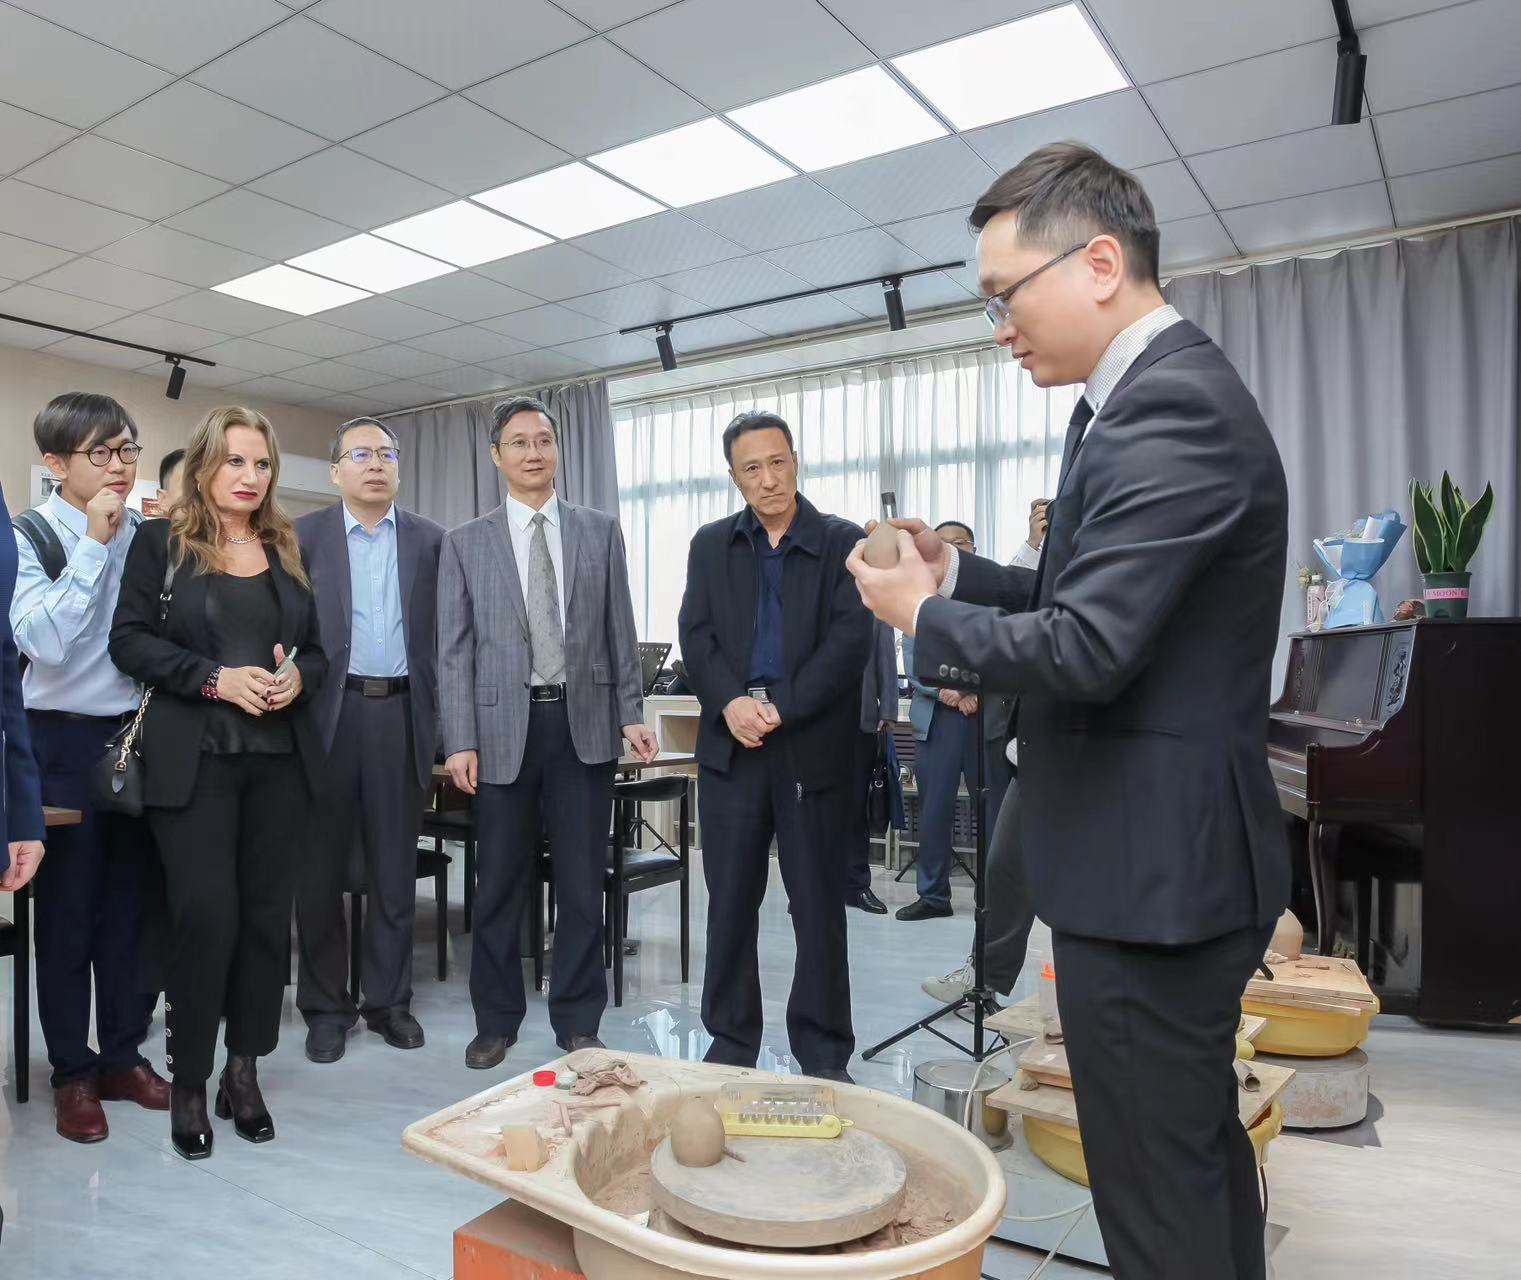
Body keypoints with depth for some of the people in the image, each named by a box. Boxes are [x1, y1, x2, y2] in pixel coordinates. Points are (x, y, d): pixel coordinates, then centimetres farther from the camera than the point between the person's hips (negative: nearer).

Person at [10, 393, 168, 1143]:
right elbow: (43, 640, -20)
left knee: (133, 906, 12)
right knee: (67, 911, 8)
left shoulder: (150, 536, 3)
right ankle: (73, 1072, 23)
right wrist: (92, 542, -19)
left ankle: (124, 1054, 28)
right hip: (64, 742, -3)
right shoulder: (29, 536, -7)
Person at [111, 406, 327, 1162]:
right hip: (194, 759, -4)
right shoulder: (160, 541, 3)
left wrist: (298, 679, -8)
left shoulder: (287, 551, 13)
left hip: (281, 758, 4)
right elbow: (129, 640, -4)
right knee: (206, 916, -6)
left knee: (267, 914, 6)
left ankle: (244, 1072, 21)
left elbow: (316, 648, 14)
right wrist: (215, 678, -16)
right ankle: (187, 1083, 13)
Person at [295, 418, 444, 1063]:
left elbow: (443, 636, 6)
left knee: (395, 868, 9)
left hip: (401, 712, 1)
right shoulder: (303, 536, 5)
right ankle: (326, 1006, 20)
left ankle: (389, 999, 22)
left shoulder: (429, 540, 8)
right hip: (327, 712, -1)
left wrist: (441, 724, 1)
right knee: (321, 866, 7)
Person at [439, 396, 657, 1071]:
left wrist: (631, 712, 0)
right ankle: (496, 1020, 26)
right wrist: (460, 742, -6)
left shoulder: (601, 531, 8)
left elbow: (620, 631, 7)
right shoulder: (465, 543, 5)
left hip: (585, 723, 1)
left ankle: (578, 1022, 21)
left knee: (583, 884, 6)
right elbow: (454, 650, 1)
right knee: (499, 884, 9)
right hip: (503, 726, 0)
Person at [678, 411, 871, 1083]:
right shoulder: (710, 545, 12)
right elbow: (696, 634, 4)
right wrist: (731, 702, -14)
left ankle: (824, 1055, 19)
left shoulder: (842, 541, 3)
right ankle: (730, 1045, 22)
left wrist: (780, 709, -15)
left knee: (819, 902, 6)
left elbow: (850, 638, -7)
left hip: (813, 744, -2)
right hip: (731, 743, 2)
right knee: (730, 901, 8)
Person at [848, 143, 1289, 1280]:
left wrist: (922, 613, -11)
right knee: (1201, 1144, 25)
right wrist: (959, 575, 4)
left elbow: (1086, 650, -27)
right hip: (1167, 852, 10)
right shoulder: (1156, 391, 12)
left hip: (1150, 867, -10)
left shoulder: (1171, 406, -20)